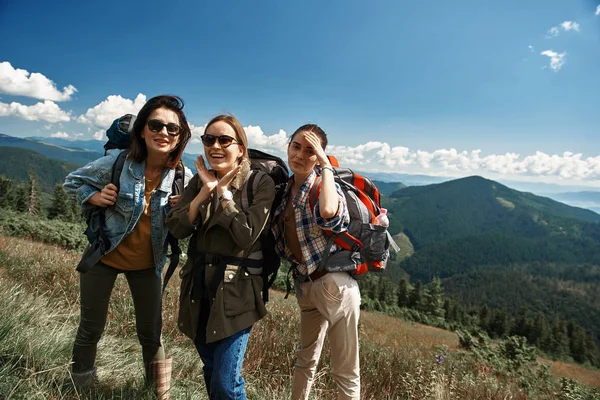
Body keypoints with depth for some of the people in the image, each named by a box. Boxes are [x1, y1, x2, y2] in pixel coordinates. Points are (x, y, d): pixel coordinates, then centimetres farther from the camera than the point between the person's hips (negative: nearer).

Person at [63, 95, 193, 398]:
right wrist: (94, 196, -21)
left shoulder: (183, 178, -15)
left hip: (147, 263, 1)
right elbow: (72, 182, -2)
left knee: (151, 333, 12)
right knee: (91, 329, 14)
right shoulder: (117, 161, -18)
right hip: (104, 256, -1)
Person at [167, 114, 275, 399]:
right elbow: (176, 228, -4)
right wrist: (207, 189, -13)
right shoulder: (200, 180, 7)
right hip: (198, 287, 6)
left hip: (236, 292, -5)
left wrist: (223, 190, -15)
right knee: (211, 372, 21)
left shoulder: (261, 183, -9)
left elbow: (247, 235, -21)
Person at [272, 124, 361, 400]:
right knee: (305, 359, 24)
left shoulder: (326, 186, -14)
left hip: (334, 283, -6)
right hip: (304, 284, 7)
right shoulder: (286, 189, 5)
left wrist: (326, 165, -28)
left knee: (344, 370, 6)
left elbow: (328, 212, -40)